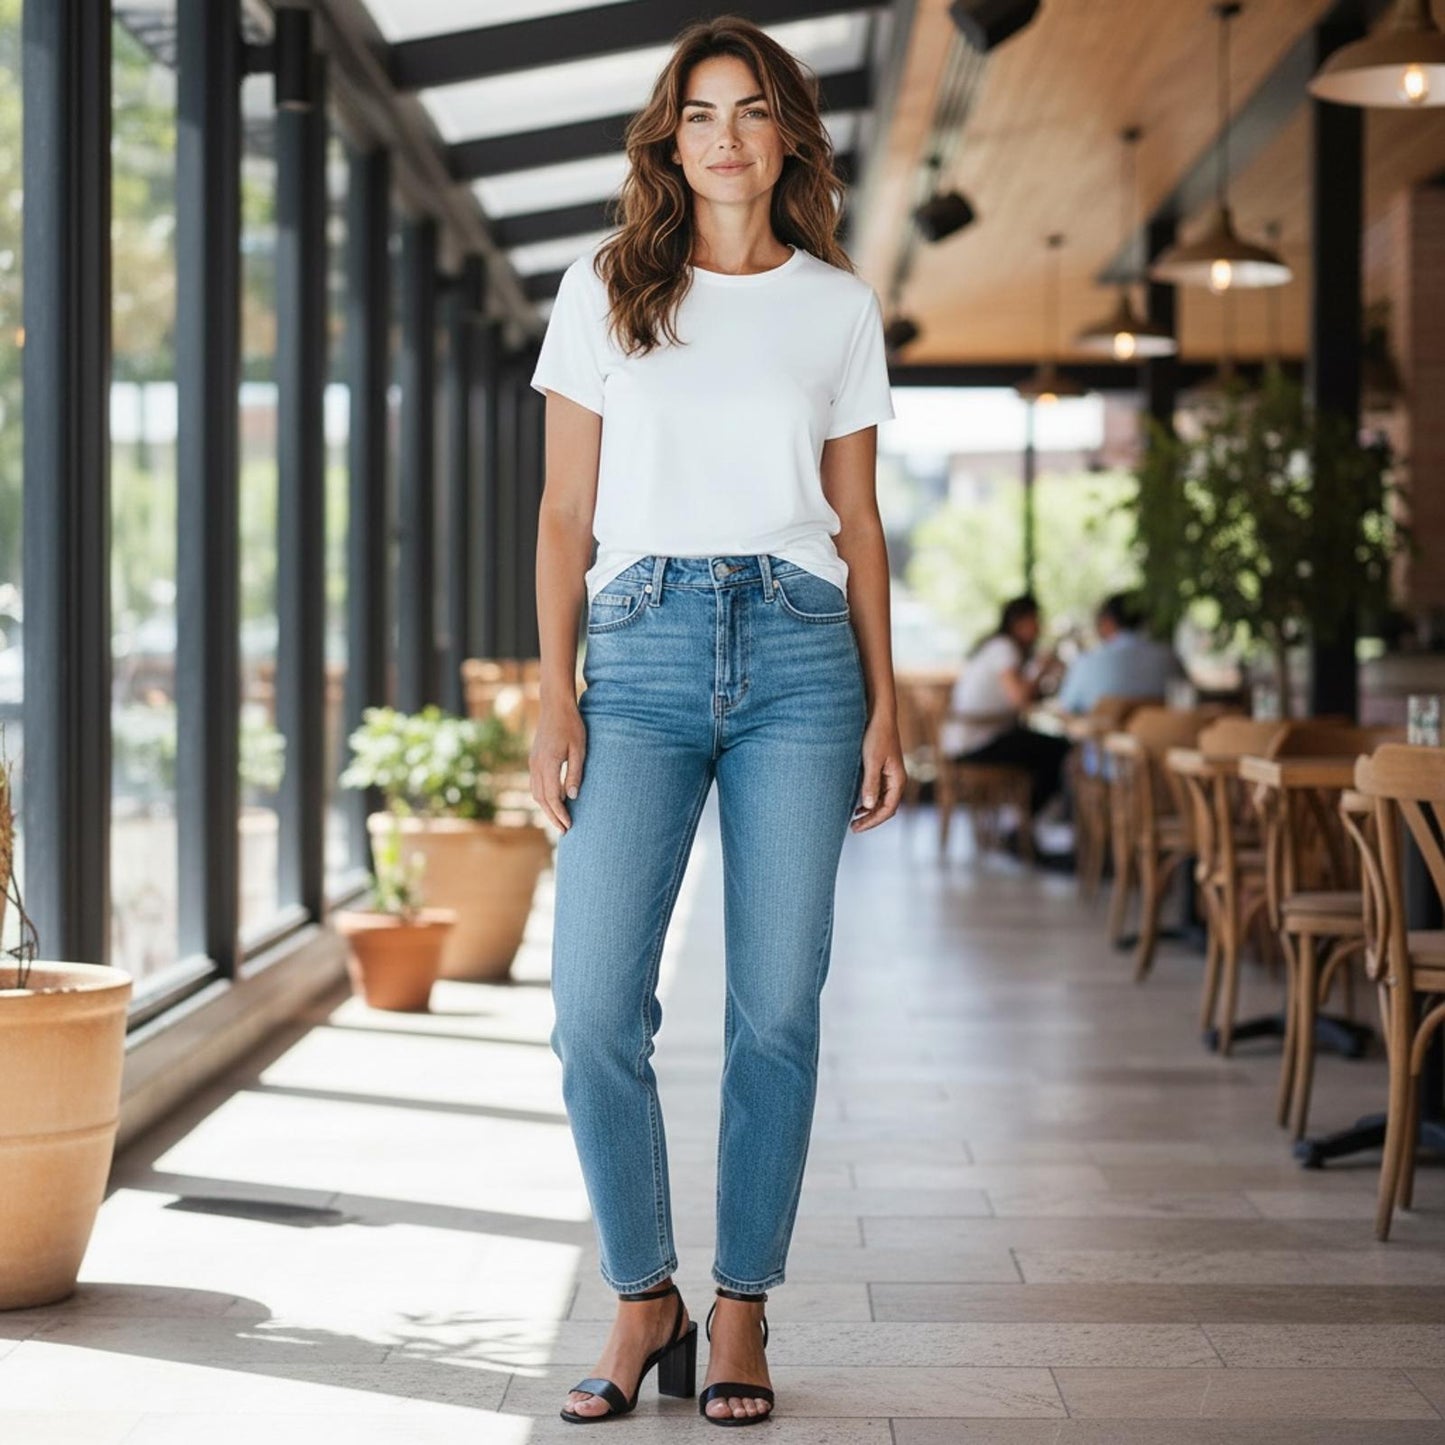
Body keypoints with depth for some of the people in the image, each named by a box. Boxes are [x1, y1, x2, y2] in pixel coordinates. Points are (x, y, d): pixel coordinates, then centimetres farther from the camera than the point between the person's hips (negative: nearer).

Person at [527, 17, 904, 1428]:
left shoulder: (838, 305, 11)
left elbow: (858, 521, 13)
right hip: (642, 649, 0)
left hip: (799, 652, 1)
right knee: (594, 1006, -9)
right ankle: (643, 1301, 9)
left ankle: (742, 1314, 12)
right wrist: (555, 693, -2)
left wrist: (884, 703, 5)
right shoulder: (603, 289, 9)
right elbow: (565, 512, 7)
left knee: (777, 1007, 0)